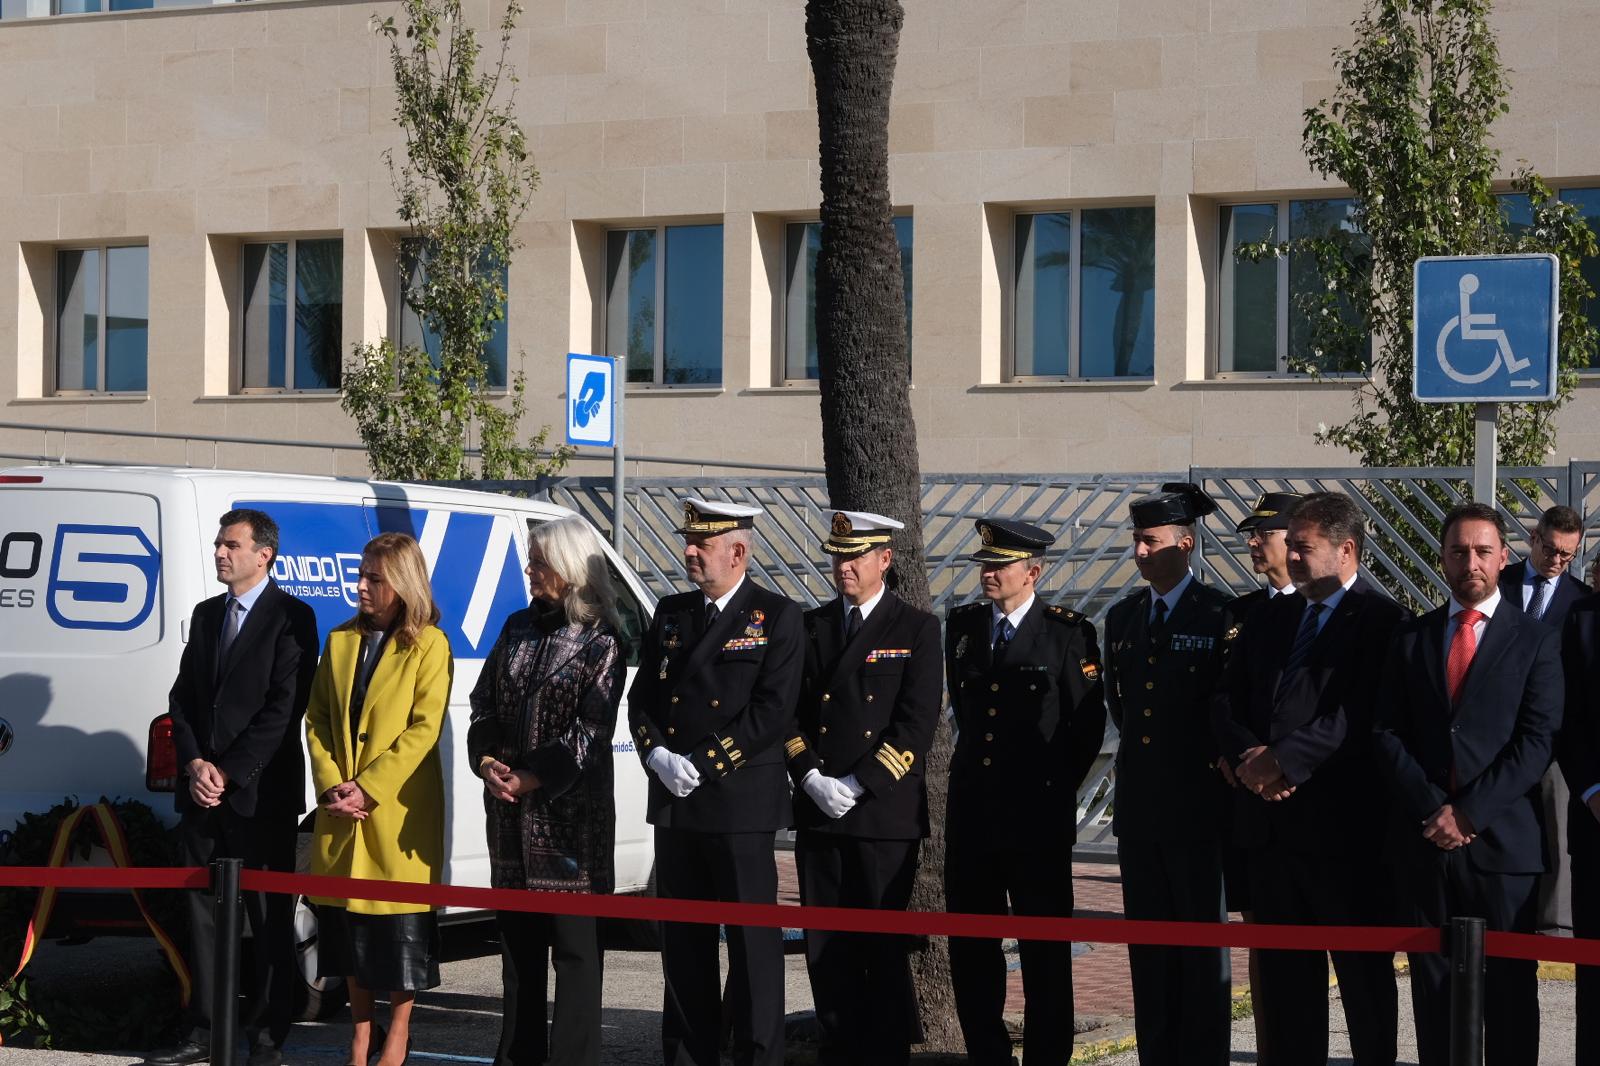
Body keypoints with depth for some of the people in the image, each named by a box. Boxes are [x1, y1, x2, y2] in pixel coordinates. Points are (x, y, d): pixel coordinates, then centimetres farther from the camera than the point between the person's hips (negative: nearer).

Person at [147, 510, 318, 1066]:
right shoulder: (206, 615, 15)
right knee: (204, 912, 8)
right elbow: (183, 697, 13)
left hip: (261, 792, -6)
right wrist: (194, 764, -3)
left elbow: (283, 708, -12)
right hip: (204, 791, 6)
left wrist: (228, 772, -14)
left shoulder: (291, 618, -6)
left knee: (270, 917, 1)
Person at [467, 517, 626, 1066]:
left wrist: (528, 780, -16)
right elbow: (484, 705, 12)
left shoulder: (601, 642, -7)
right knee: (517, 938, 13)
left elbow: (590, 733, -12)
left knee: (574, 944, -2)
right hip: (509, 813, 6)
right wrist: (488, 763, -6)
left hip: (569, 811, -6)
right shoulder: (518, 628, 11)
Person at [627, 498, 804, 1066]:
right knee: (683, 942, 10)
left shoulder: (776, 617, -4)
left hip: (740, 803, -6)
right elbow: (641, 697, 13)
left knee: (753, 942, -2)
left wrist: (702, 764, -16)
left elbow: (772, 711, -12)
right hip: (674, 805, 6)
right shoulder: (670, 613, 14)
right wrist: (658, 756, -6)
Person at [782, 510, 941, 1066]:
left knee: (884, 944, -1)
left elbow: (916, 723, -7)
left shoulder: (916, 629, 0)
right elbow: (790, 711, 9)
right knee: (826, 942, 5)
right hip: (818, 812, 4)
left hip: (884, 812, -4)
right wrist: (812, 778, -6)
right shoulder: (810, 627, 12)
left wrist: (858, 785, -13)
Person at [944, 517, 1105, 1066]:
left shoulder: (1069, 632, -4)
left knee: (1044, 950, 1)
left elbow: (1088, 725, -1)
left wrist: (1055, 789, 0)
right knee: (970, 948, 7)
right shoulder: (962, 625, 9)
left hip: (1038, 815, -5)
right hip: (971, 810, 5)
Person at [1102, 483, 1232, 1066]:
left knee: (1203, 942, 2)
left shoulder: (1220, 614, -7)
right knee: (1148, 946, 9)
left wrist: (1214, 758, 0)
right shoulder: (1122, 617, 11)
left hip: (1197, 802, -6)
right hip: (1139, 803, 6)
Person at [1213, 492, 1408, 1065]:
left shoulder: (1382, 621, -8)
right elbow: (1228, 701, 11)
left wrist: (1282, 760, -19)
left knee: (1364, 971, 3)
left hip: (1342, 823, -6)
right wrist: (1246, 756, -8)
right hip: (1271, 820, 6)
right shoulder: (1268, 619, 15)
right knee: (1285, 972, 11)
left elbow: (1358, 715, -18)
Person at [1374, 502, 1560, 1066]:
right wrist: (1431, 808, -9)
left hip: (1503, 838, -2)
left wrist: (1468, 811, -13)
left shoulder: (1535, 640, 4)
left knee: (1510, 991, 0)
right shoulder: (1411, 637, 12)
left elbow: (1537, 742, -5)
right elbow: (1387, 733, 5)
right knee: (1434, 987, 5)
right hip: (1423, 841, 2)